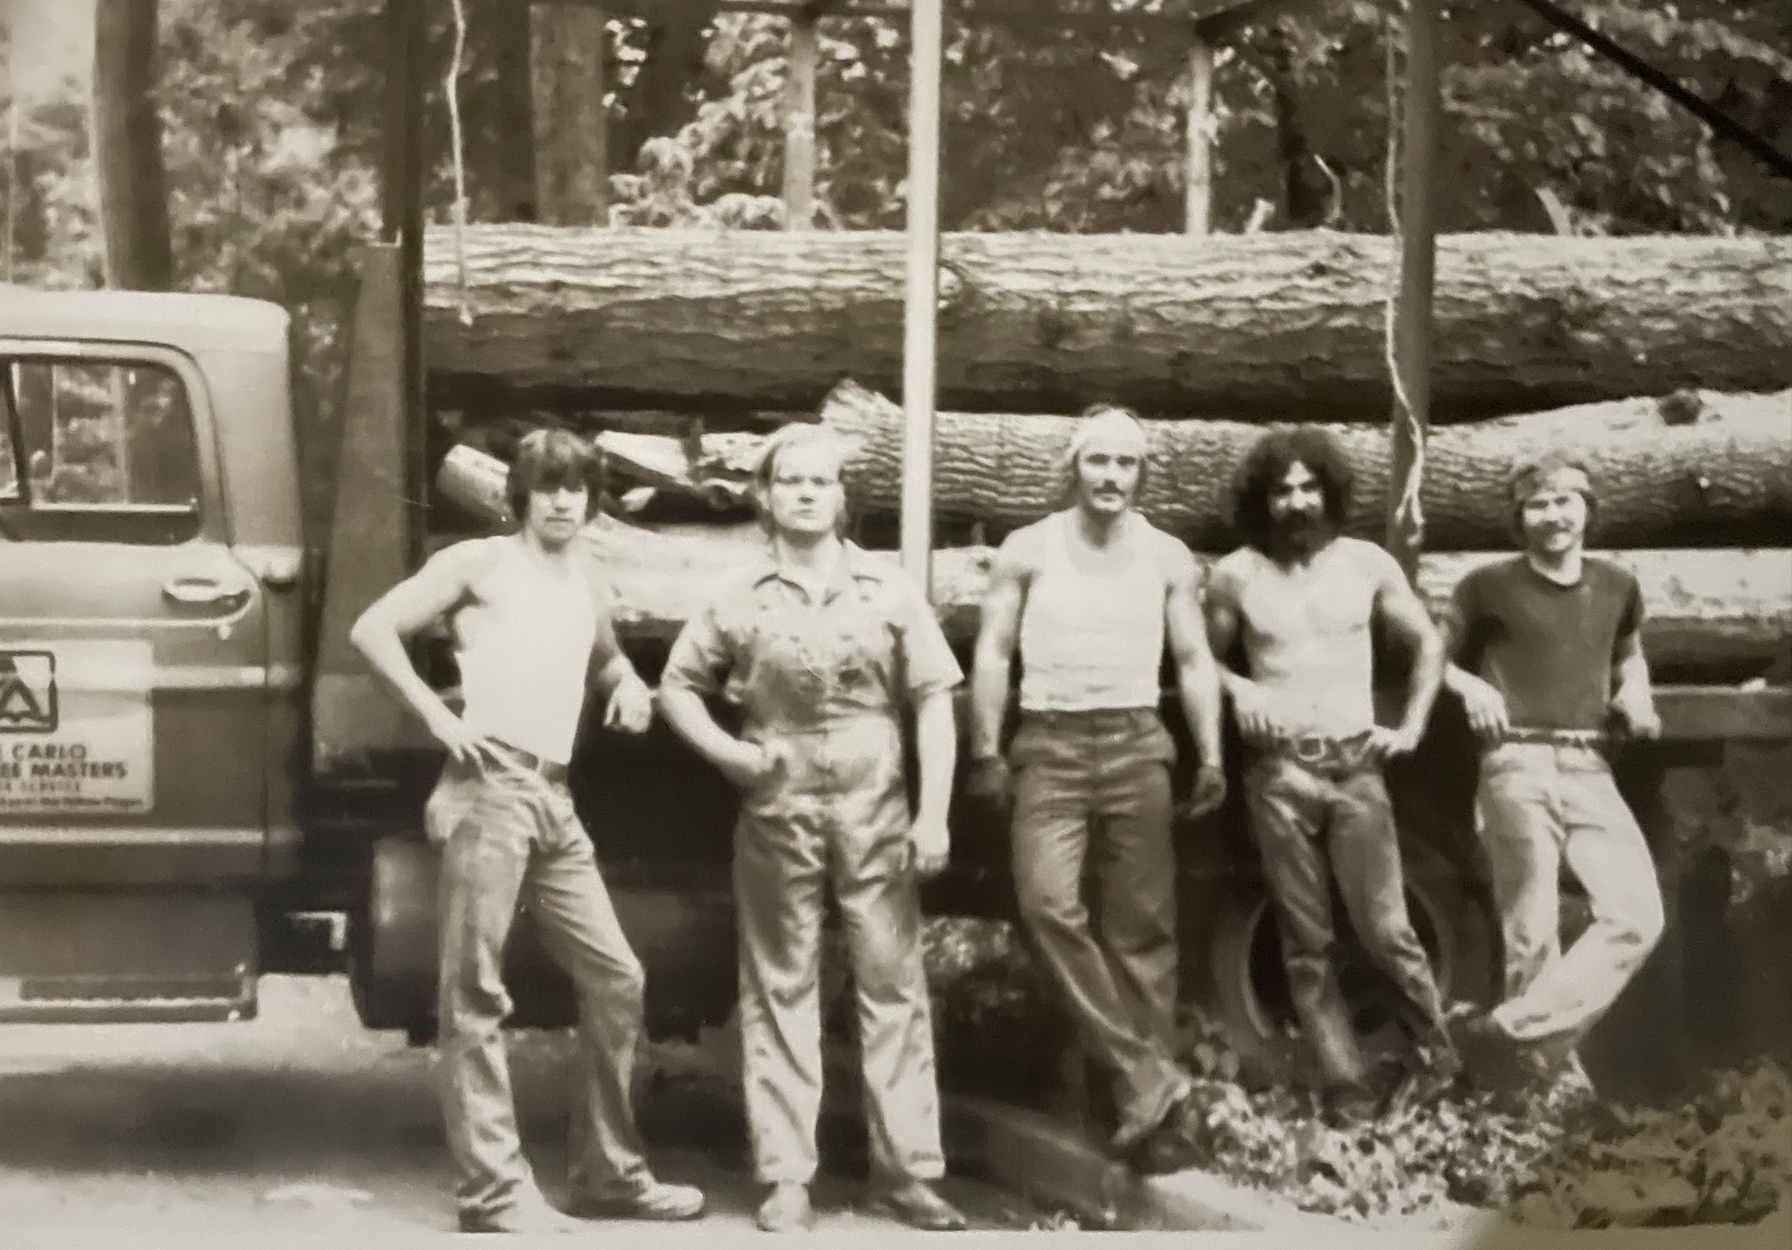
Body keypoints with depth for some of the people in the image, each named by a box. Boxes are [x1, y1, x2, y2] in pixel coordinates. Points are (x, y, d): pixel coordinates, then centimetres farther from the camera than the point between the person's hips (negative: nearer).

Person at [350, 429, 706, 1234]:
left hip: (554, 799, 7)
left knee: (614, 979, 7)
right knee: (476, 994, -5)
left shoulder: (588, 579, 20)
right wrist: (435, 713, -9)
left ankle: (609, 1173, 17)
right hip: (489, 787, -7)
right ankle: (492, 1191, -4)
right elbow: (372, 630, -2)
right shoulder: (480, 563, 3)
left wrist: (628, 685, 16)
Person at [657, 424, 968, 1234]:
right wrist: (726, 750, -6)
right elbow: (677, 686, 12)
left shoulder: (889, 592, 2)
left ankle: (907, 1170, 7)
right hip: (777, 812, 0)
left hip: (876, 811, 0)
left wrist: (933, 812, -7)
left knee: (893, 986, 1)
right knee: (779, 991, 4)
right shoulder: (740, 599, 3)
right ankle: (786, 1177, 9)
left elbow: (933, 703, 1)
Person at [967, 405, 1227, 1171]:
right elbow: (992, 654, 4)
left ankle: (1143, 1106, 6)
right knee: (1048, 903, -21)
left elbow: (1195, 662, 10)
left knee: (1143, 927, 0)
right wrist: (986, 752, -4)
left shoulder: (1168, 558, 8)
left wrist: (1211, 757, 1)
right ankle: (1151, 1078, -17)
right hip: (1049, 744, -1)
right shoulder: (1029, 550, 4)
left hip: (1136, 744, 1)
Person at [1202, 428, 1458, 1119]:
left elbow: (1428, 642, 13)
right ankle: (1345, 1080, 9)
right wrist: (1235, 689, -10)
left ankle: (1434, 1026, 22)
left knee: (1384, 927, -5)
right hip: (1279, 774, 0)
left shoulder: (1368, 564, 2)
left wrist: (1411, 728, 6)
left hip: (1357, 767, 0)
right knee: (1307, 941, 3)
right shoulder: (1235, 576, -1)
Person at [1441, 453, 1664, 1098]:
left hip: (1590, 771, 4)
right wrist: (1470, 686, -8)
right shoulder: (1489, 586, 1)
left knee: (1638, 915, -11)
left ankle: (1512, 1034, -7)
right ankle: (1548, 1064, 9)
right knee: (1531, 935, -4)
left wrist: (1636, 694, 11)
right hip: (1518, 769, -4)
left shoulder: (1616, 587, 12)